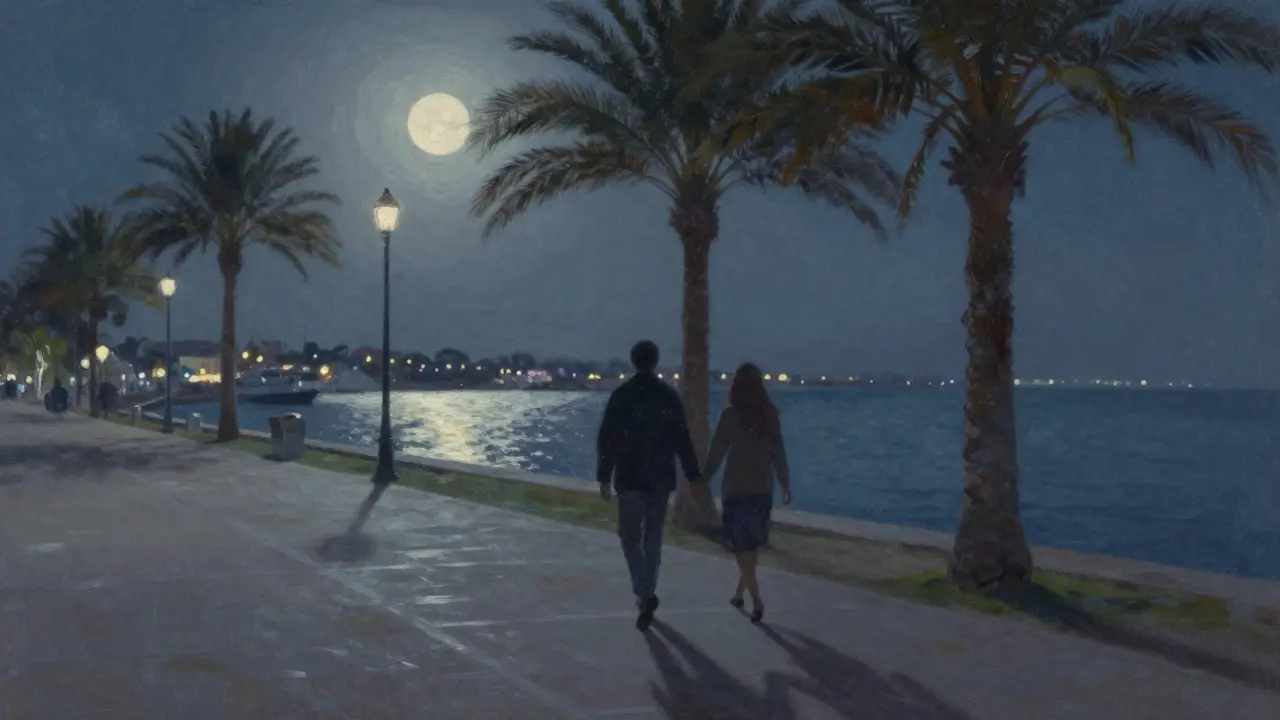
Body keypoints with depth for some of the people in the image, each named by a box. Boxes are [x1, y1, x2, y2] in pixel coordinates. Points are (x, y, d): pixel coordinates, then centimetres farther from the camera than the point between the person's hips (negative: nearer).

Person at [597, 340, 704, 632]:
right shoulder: (670, 395, 2)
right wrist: (693, 476, 8)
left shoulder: (622, 395, -5)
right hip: (661, 478, 3)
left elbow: (607, 440, -7)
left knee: (630, 538, 1)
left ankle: (644, 595, -17)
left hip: (630, 478, -3)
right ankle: (646, 594, 21)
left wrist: (604, 477, -2)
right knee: (653, 538, 14)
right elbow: (683, 440, 2)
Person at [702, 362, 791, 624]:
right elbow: (778, 453, 2)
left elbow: (717, 452, -8)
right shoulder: (770, 414, -1)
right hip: (762, 487, 3)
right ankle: (740, 592, 25)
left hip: (736, 487, -3)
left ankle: (756, 600, -8)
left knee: (743, 545, 2)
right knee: (753, 544, 16)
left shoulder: (730, 415, -10)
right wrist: (785, 484, 11)